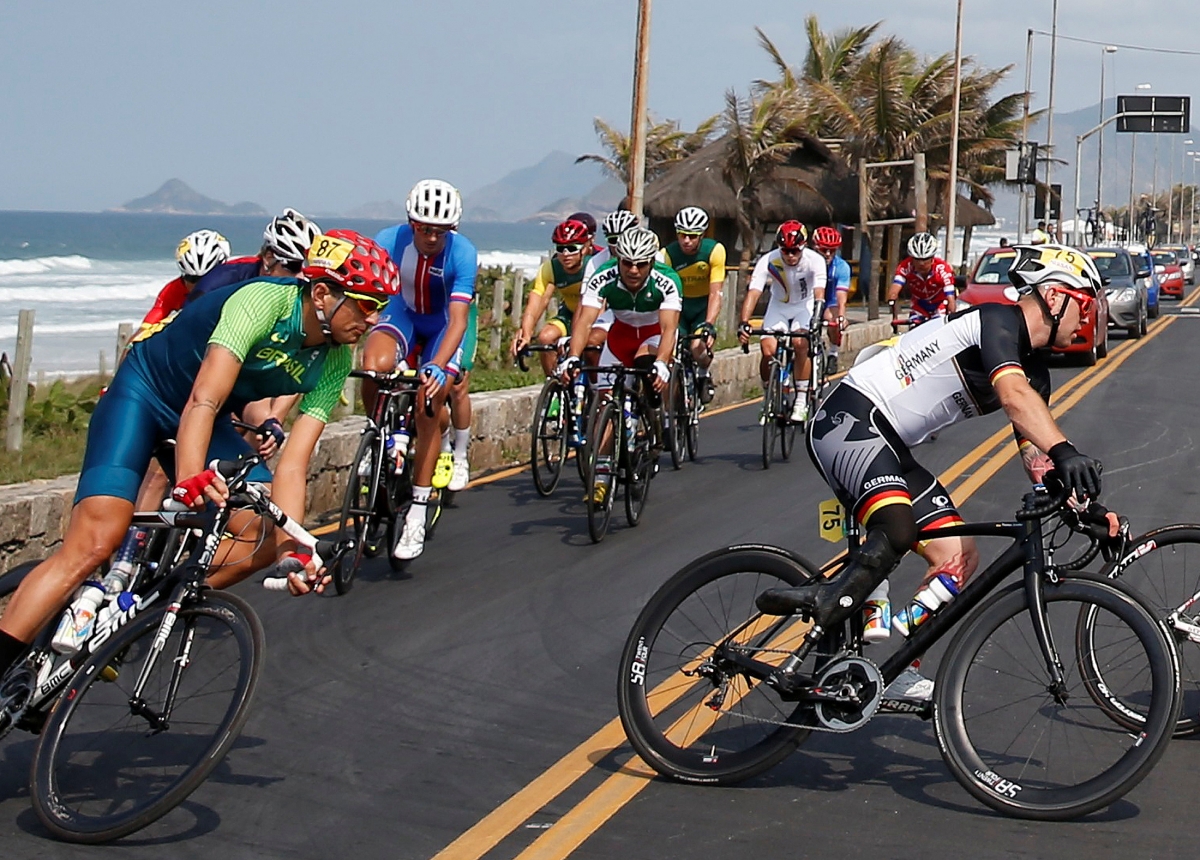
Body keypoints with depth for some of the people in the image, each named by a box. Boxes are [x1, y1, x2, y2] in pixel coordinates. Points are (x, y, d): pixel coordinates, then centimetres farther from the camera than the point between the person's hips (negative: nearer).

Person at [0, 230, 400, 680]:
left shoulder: (333, 364, -9)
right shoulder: (263, 302, -28)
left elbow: (293, 465, -13)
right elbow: (203, 401, -39)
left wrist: (291, 548, -28)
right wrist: (190, 481, -55)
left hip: (210, 421, 7)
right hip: (143, 394, -7)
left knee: (267, 535, -9)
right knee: (95, 541, -23)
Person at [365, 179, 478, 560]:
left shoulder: (463, 254, -29)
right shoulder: (389, 241, -25)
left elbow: (457, 320, -35)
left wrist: (439, 366, -51)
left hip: (444, 324, -1)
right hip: (403, 314, 1)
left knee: (429, 407, -14)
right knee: (374, 367, -32)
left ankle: (416, 517, -8)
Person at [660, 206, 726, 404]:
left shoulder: (714, 250, -21)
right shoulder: (668, 254, -20)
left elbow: (715, 293, -24)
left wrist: (709, 324, -36)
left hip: (703, 306, -1)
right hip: (679, 306, 1)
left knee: (699, 347, -25)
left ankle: (703, 375, 9)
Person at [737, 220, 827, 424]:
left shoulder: (815, 260, -26)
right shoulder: (768, 261, -25)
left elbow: (819, 293, -36)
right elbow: (753, 293, -32)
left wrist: (816, 320, -53)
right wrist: (744, 323, -46)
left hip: (805, 306, -1)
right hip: (779, 306, 1)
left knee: (800, 343, -28)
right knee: (768, 351, -19)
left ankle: (802, 401, -17)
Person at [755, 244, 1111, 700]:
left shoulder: (1034, 367, 17)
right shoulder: (998, 320, -11)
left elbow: (1036, 456, 11)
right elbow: (1013, 394, -31)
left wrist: (1080, 500, -7)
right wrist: (1064, 451, -45)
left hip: (892, 447, 10)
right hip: (851, 418, -10)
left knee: (960, 556, 4)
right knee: (896, 533, -36)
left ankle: (899, 669, 10)